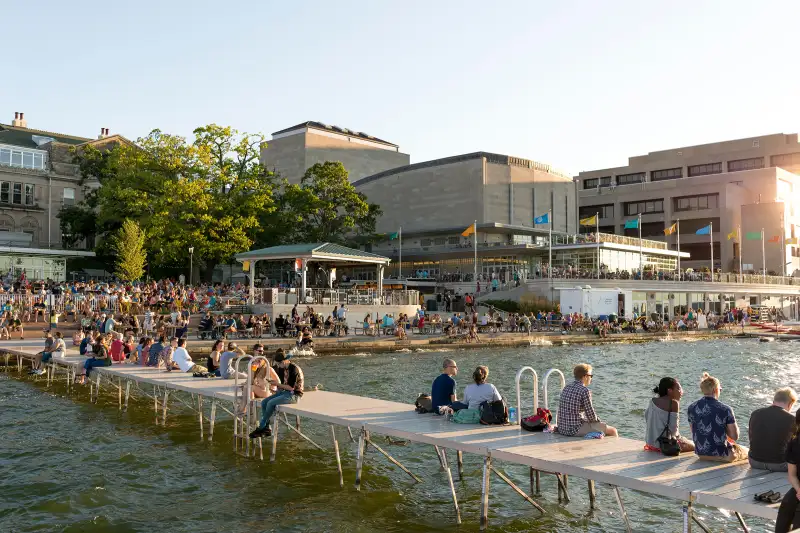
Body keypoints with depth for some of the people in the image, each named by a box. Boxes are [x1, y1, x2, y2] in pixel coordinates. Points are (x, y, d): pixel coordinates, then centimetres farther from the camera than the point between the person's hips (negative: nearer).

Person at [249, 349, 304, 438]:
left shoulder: (294, 369, -19)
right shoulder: (283, 368, 8)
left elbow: (291, 387, -22)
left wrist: (278, 384, -15)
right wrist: (275, 383, -3)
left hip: (294, 395, -9)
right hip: (284, 392, 9)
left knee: (271, 403, -24)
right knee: (264, 402, -8)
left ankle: (261, 428, -10)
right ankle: (266, 428, -6)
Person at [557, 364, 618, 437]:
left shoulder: (566, 388, 10)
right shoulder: (584, 391, -15)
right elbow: (591, 416, -14)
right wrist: (598, 421, 8)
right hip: (576, 430, -9)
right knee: (613, 431, 5)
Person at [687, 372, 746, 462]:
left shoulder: (692, 408, -4)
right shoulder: (725, 410, -17)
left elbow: (694, 433, 6)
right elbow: (735, 437, -11)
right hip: (720, 454, -6)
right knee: (746, 451, 26)